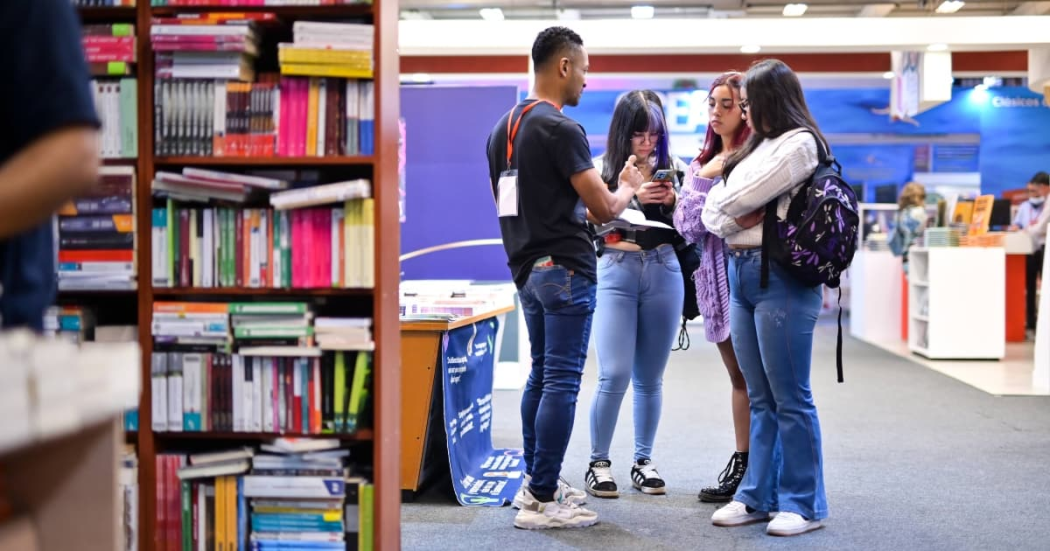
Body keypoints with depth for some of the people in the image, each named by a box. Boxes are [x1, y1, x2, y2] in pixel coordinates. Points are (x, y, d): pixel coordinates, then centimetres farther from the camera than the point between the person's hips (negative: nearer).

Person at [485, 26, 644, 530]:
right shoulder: (560, 129, -16)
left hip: (526, 267, 9)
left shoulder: (503, 128, 11)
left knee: (541, 374, 17)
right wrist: (628, 186, 6)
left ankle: (535, 481, 24)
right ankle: (542, 502, -2)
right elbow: (605, 208, -15)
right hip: (564, 268, -9)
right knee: (561, 383, -5)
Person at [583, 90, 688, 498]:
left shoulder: (674, 169, 7)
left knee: (650, 377, 7)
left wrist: (674, 201, -9)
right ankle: (598, 462, 5)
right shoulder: (601, 169, 1)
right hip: (616, 271, -2)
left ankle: (643, 461, 18)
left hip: (663, 272, 2)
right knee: (615, 374, -9)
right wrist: (632, 196, -14)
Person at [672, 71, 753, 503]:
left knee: (755, 375, -5)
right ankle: (742, 463, 19)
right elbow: (686, 226, 8)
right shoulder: (701, 164, 15)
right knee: (739, 376, 14)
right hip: (715, 277, 7)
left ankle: (753, 469, 0)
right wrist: (703, 181, -4)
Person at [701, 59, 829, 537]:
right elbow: (712, 210, 16)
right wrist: (734, 218, -4)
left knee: (790, 398, -3)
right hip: (740, 273, 9)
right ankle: (758, 496, 16)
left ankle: (803, 503, 4)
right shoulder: (759, 145, 19)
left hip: (781, 277, -9)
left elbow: (737, 198, -12)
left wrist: (728, 205, 8)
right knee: (760, 398, 11)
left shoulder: (799, 142, -7)